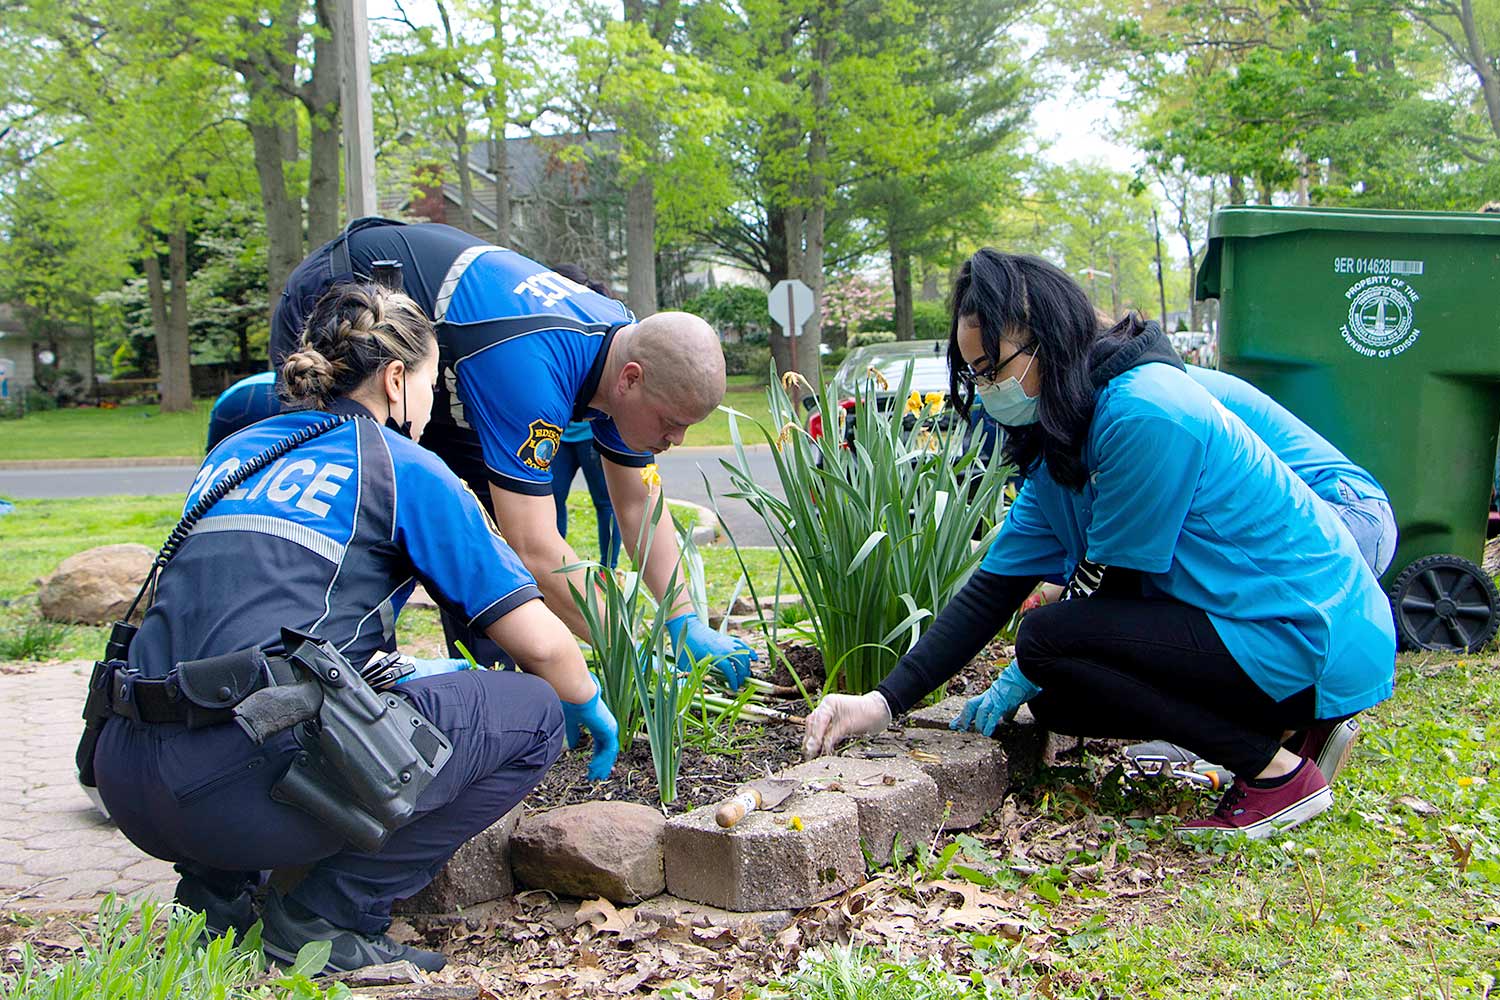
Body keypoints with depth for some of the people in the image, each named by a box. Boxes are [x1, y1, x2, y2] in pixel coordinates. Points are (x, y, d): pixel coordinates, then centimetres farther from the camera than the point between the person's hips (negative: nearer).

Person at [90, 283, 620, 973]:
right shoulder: (404, 468, 5)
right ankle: (330, 917, 1)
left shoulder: (234, 451, 23)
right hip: (245, 786, -8)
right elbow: (539, 644, 2)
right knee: (532, 714, 6)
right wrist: (589, 708, 25)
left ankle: (217, 889, 20)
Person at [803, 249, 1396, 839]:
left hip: (1305, 637, -10)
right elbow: (993, 588, 5)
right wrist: (883, 702, -3)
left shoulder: (1143, 414, -22)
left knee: (1051, 642, -19)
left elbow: (1110, 581, -16)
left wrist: (1019, 680, -2)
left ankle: (1279, 771, -9)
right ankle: (1290, 729, 11)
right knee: (1055, 701, 8)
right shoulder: (1058, 447, 8)